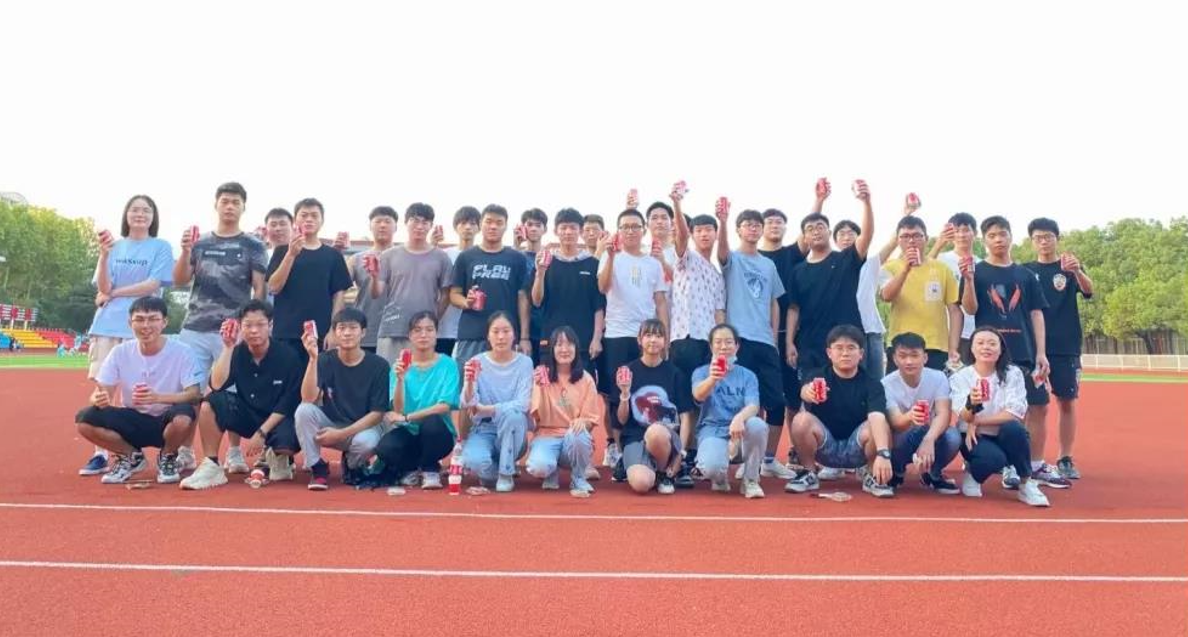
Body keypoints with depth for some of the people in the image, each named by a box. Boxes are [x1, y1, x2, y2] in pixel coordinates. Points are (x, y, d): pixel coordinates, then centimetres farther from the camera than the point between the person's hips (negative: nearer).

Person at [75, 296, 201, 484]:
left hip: (166, 423, -3)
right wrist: (99, 398, -33)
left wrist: (157, 397, -41)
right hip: (134, 421, 3)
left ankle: (167, 457, -1)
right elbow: (101, 391, -6)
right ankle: (131, 456, 7)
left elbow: (194, 394, -23)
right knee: (85, 419, -20)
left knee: (183, 415, -37)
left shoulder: (181, 352, -15)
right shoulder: (120, 352, -6)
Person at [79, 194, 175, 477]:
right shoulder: (115, 247, 13)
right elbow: (103, 287, 2)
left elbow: (153, 284, -8)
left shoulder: (161, 247, 4)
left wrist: (113, 294, -4)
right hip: (106, 325, 3)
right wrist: (103, 255, -13)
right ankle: (100, 453, 4)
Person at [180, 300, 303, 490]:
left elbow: (288, 404, -14)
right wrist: (228, 347, -23)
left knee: (287, 441, -36)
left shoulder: (288, 357, -14)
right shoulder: (237, 353, -5)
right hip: (247, 415, 3)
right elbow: (217, 386, -19)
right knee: (210, 403, -23)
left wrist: (261, 433, -19)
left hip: (277, 419, -3)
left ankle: (280, 458, 5)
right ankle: (211, 467, -14)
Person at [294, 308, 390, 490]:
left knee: (366, 442, -36)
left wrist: (341, 434, -21)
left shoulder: (378, 365, -11)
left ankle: (352, 464, 3)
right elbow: (309, 399, -22)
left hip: (363, 427, -2)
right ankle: (318, 468, -8)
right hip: (329, 424, 2)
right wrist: (313, 358, -32)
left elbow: (377, 413, -12)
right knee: (304, 410, -26)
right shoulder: (325, 360, -7)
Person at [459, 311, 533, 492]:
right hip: (483, 430, 0)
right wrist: (470, 382, -35)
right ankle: (491, 472, 8)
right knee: (474, 461, -31)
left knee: (512, 413, -33)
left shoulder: (524, 362, -7)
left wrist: (485, 409, -24)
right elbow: (466, 405, -15)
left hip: (511, 435, 0)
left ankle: (506, 473, -12)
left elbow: (523, 404, -18)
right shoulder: (477, 361, -4)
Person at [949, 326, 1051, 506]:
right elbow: (966, 417, -18)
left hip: (1004, 437, 1)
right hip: (974, 438, -1)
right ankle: (973, 475, 3)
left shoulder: (1013, 374, -5)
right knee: (994, 458, -34)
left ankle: (1027, 485, -13)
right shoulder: (960, 377, -5)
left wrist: (977, 422, -19)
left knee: (1013, 428, -33)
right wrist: (971, 404, -42)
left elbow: (1014, 414, -16)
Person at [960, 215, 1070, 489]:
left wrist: (1041, 352, 1)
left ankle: (1036, 466, 14)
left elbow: (1036, 314, 9)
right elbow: (970, 309, -8)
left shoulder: (1026, 275, 12)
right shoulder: (976, 272, 3)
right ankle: (1009, 467, 9)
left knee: (1038, 406, 3)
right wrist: (969, 280, -24)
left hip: (1025, 352, 3)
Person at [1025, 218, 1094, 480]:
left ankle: (1065, 460, 12)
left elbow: (1089, 291, -17)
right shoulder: (1026, 271, 7)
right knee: (1038, 405, 2)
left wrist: (1077, 271, -37)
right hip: (1034, 347, 0)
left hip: (1066, 348, 0)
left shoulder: (1069, 268, 3)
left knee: (1067, 402, 3)